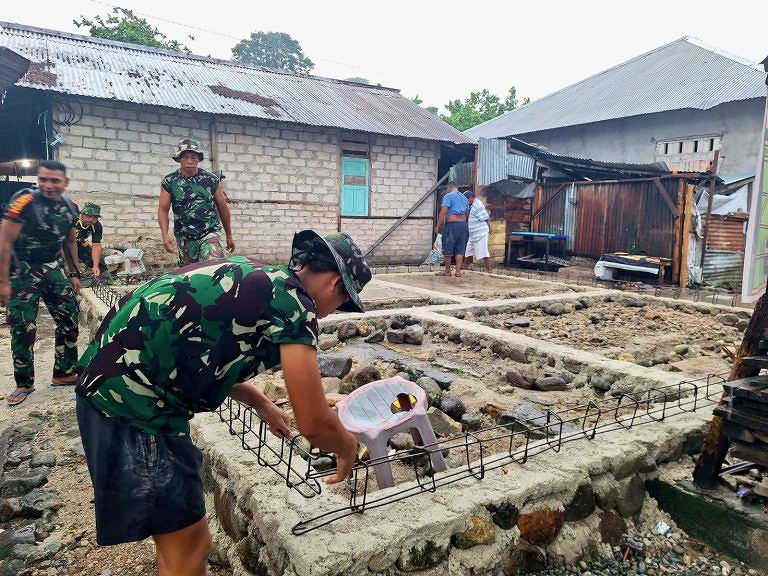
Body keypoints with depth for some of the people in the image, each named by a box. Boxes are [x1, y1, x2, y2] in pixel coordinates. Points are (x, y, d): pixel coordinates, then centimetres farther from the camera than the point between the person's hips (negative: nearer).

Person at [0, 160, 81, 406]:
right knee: (23, 328, -3)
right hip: (23, 270, -5)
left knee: (69, 319, 4)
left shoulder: (70, 208, -1)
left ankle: (64, 373, 19)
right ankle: (24, 383, 13)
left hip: (51, 269, 6)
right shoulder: (25, 201, -19)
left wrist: (74, 274, 14)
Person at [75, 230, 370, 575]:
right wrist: (348, 447, 8)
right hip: (133, 404, -10)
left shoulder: (247, 274, 12)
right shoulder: (293, 302, -14)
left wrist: (263, 405, 34)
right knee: (188, 545, 6)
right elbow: (313, 423, -13)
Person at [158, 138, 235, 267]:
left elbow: (223, 208, 10)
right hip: (185, 239, 2)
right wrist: (165, 235, -12)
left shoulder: (212, 179, 3)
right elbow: (163, 210, 4)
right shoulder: (169, 182, 3)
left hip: (210, 233, -2)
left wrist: (229, 235, 16)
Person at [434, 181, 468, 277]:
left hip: (452, 224, -7)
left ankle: (447, 271, 7)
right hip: (463, 224, 7)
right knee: (460, 249, 7)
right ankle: (458, 271, 3)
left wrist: (438, 226, -11)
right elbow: (466, 213, 18)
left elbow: (443, 212, -13)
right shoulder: (464, 197, 18)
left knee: (447, 249, 2)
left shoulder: (448, 196, -4)